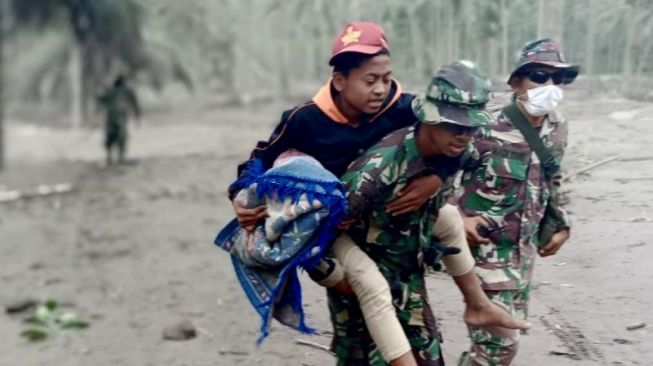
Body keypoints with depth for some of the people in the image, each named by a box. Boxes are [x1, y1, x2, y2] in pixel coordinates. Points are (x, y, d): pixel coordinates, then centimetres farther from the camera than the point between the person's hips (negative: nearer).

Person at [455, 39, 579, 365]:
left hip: (524, 247, 8)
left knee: (509, 329, 17)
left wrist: (560, 224, 18)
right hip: (486, 246, -7)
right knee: (500, 339, -8)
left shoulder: (557, 129, 2)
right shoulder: (488, 129, -21)